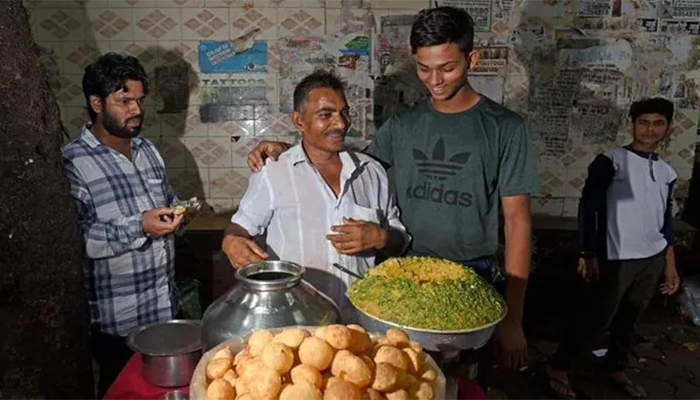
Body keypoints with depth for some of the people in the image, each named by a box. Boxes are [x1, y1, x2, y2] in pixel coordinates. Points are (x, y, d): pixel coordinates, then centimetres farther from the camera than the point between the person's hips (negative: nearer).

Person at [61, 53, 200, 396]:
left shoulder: (147, 149, 7)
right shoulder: (73, 162, -14)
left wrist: (179, 214, -4)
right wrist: (138, 228, -28)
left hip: (166, 305, 6)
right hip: (117, 319, -6)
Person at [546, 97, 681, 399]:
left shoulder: (667, 172, 10)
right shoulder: (611, 161, -8)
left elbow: (665, 221, 16)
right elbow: (588, 206, -11)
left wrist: (670, 265, 14)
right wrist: (588, 253, -15)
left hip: (653, 259, 6)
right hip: (618, 258, -6)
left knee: (629, 318, 15)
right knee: (599, 316, -2)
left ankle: (616, 369, 34)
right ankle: (558, 367, 12)